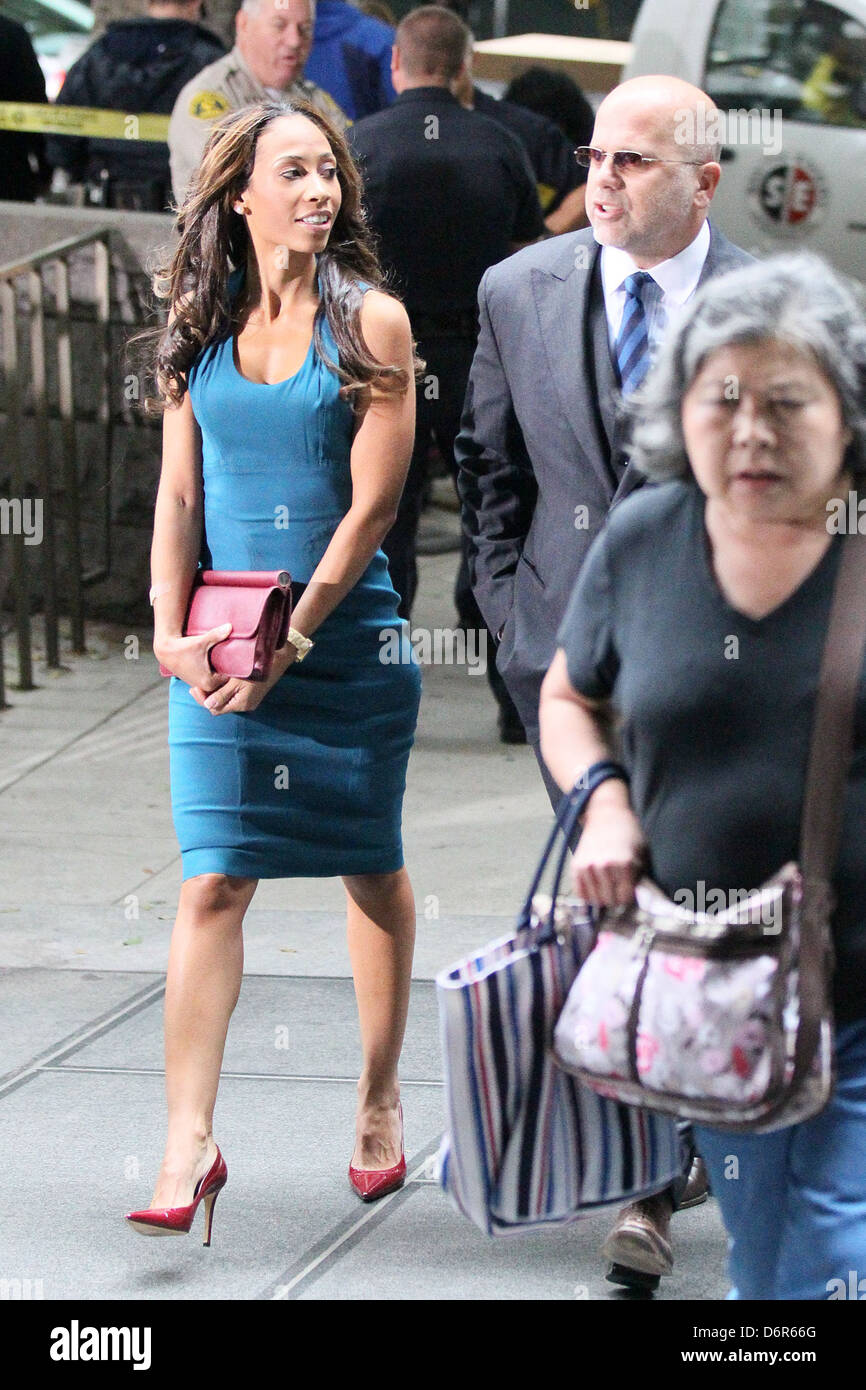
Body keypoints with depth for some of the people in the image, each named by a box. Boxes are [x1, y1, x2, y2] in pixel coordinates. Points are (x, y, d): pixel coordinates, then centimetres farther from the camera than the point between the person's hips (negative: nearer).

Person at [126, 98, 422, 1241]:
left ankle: (380, 1103, 26)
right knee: (213, 880, -8)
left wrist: (292, 639, -14)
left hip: (348, 635, -2)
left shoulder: (370, 321, -2)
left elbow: (373, 504, -8)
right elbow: (179, 497, 8)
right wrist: (172, 629, -7)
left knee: (371, 869, 10)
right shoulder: (202, 330, 7)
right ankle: (190, 1142, -12)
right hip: (223, 641, 2)